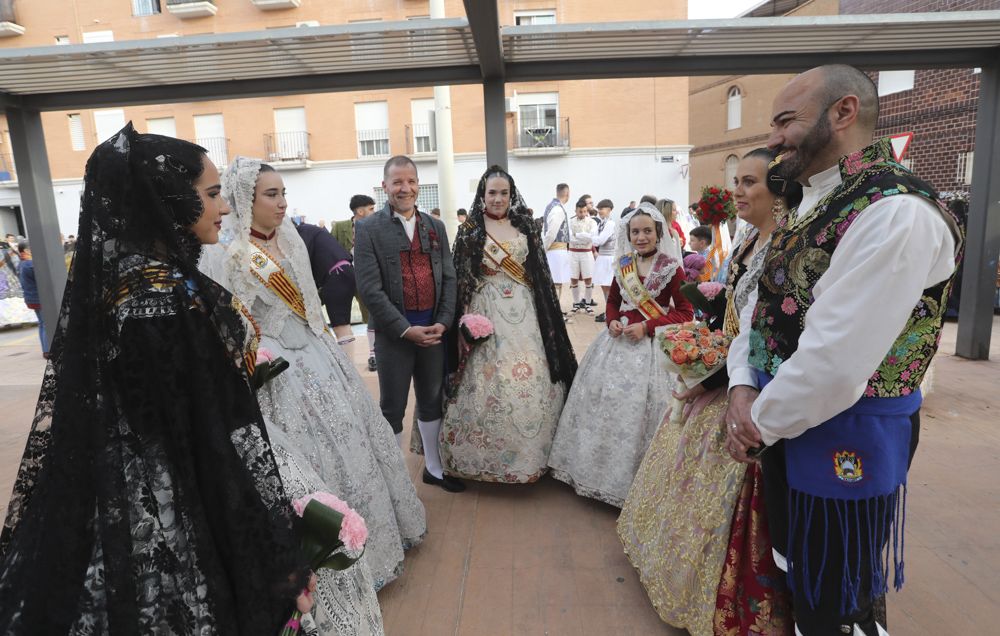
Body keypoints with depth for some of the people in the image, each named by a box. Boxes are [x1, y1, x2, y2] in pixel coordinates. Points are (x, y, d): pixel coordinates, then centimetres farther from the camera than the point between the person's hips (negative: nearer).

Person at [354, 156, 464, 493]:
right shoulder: (369, 229, -6)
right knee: (393, 408, 8)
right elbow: (369, 288, -13)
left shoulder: (435, 227, 9)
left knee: (432, 401, 17)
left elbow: (448, 278, 8)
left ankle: (434, 468, 35)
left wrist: (443, 322, -5)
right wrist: (406, 329, -16)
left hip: (434, 329, 5)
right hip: (395, 332, -5)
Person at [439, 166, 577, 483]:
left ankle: (531, 453, 17)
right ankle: (491, 457, 14)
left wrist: (546, 316, 6)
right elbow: (462, 280, 0)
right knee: (492, 383, -2)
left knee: (533, 381, 0)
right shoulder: (470, 231, 2)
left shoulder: (525, 227, 10)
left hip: (525, 315, 2)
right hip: (487, 315, -2)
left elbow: (540, 275, 11)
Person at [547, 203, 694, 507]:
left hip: (649, 346, -5)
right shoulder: (623, 266, 7)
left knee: (636, 407, -1)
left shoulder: (672, 269, -9)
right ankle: (597, 466, 29)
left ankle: (629, 479, 19)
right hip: (617, 341, 5)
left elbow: (685, 313, -9)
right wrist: (612, 322, -4)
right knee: (602, 399, 10)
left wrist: (647, 327, -17)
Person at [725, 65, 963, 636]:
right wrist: (743, 387, -6)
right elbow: (763, 303, 9)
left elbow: (836, 360, -28)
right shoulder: (816, 206, 8)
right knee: (798, 573, 27)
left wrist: (762, 423, -14)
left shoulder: (896, 213, -23)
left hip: (843, 437, -8)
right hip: (785, 419, 8)